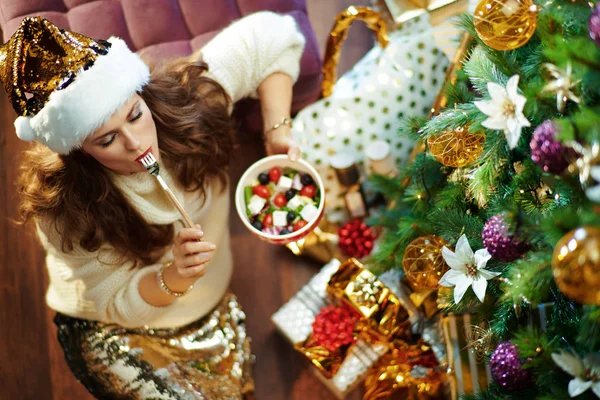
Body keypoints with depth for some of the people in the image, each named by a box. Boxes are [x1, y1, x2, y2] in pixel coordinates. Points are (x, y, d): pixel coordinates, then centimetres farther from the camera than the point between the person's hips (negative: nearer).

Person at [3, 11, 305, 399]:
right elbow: (116, 305, -23)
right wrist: (174, 277, -42)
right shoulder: (66, 210, -34)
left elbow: (270, 36, -15)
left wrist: (277, 128, -24)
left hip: (213, 307, 4)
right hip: (115, 336, -4)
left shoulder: (184, 100, -27)